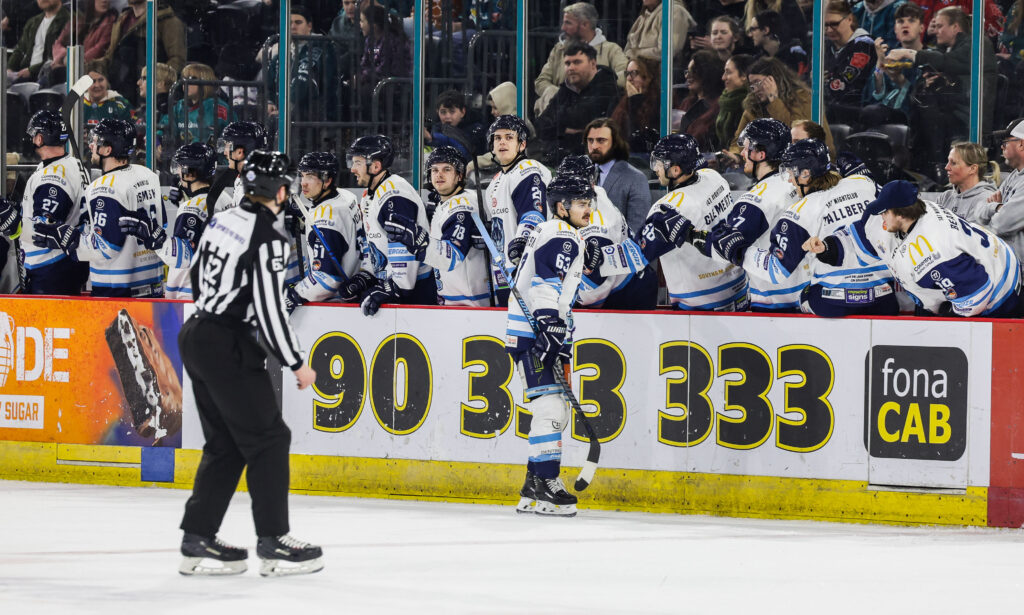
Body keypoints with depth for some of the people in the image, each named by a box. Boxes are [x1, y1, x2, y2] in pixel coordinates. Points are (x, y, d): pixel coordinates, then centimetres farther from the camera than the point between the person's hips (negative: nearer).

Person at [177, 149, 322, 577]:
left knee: (224, 445, 14)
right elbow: (269, 309, -20)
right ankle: (273, 544, 1)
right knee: (268, 439, 0)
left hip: (196, 337, 9)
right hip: (228, 349, -9)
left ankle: (197, 541, 13)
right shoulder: (266, 239, -18)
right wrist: (296, 364, -11)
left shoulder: (221, 221, 7)